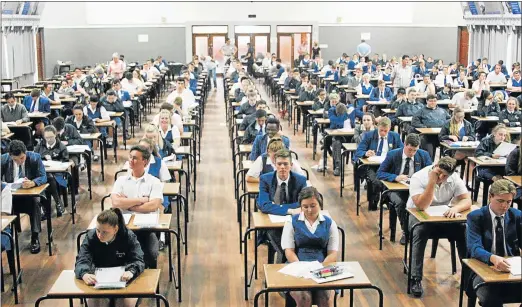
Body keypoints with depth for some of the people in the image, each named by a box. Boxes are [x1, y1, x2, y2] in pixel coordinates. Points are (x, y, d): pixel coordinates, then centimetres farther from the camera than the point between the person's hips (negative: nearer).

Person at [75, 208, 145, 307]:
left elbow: (138, 260, -18)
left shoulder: (129, 236, -13)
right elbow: (82, 260, -18)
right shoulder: (91, 236, -10)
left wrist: (131, 271, -43)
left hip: (122, 279, -1)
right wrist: (84, 274, -42)